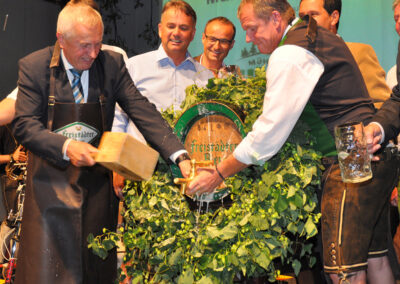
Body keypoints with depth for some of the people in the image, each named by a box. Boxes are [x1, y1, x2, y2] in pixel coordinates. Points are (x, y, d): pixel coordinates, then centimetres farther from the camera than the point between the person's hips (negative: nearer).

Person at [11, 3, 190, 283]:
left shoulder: (112, 63, 0)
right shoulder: (34, 67, -6)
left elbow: (143, 112, -6)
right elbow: (24, 125, -11)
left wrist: (180, 156, -19)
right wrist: (65, 146, -29)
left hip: (98, 185, 2)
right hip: (51, 184, -2)